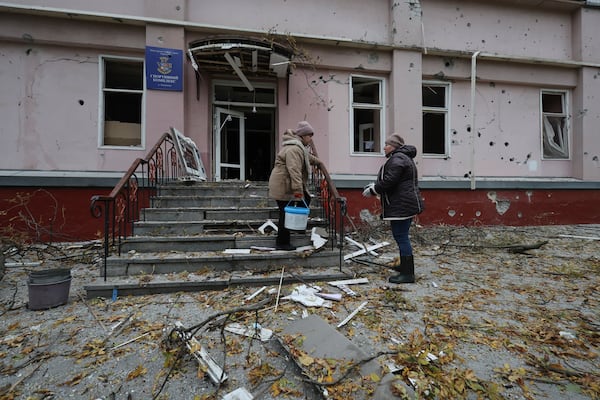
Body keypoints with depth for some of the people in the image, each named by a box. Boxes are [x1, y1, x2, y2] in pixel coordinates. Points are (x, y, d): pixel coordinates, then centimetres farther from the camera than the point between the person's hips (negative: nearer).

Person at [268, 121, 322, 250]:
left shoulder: (299, 146, 17)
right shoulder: (294, 149, -20)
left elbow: (307, 156, 38)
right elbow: (294, 170, -30)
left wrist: (316, 161, 53)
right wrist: (298, 189, -34)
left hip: (286, 184, 11)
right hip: (283, 185, -11)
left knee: (306, 199, 14)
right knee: (286, 213, -5)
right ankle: (282, 243, 6)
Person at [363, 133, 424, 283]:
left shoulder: (397, 159, -15)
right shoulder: (403, 157, 20)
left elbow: (389, 181, -23)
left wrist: (372, 190, -9)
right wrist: (375, 185, 14)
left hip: (401, 206, -11)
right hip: (406, 205, 11)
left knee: (401, 237, -6)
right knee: (402, 236, 20)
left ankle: (407, 273, 1)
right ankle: (405, 266, 34)